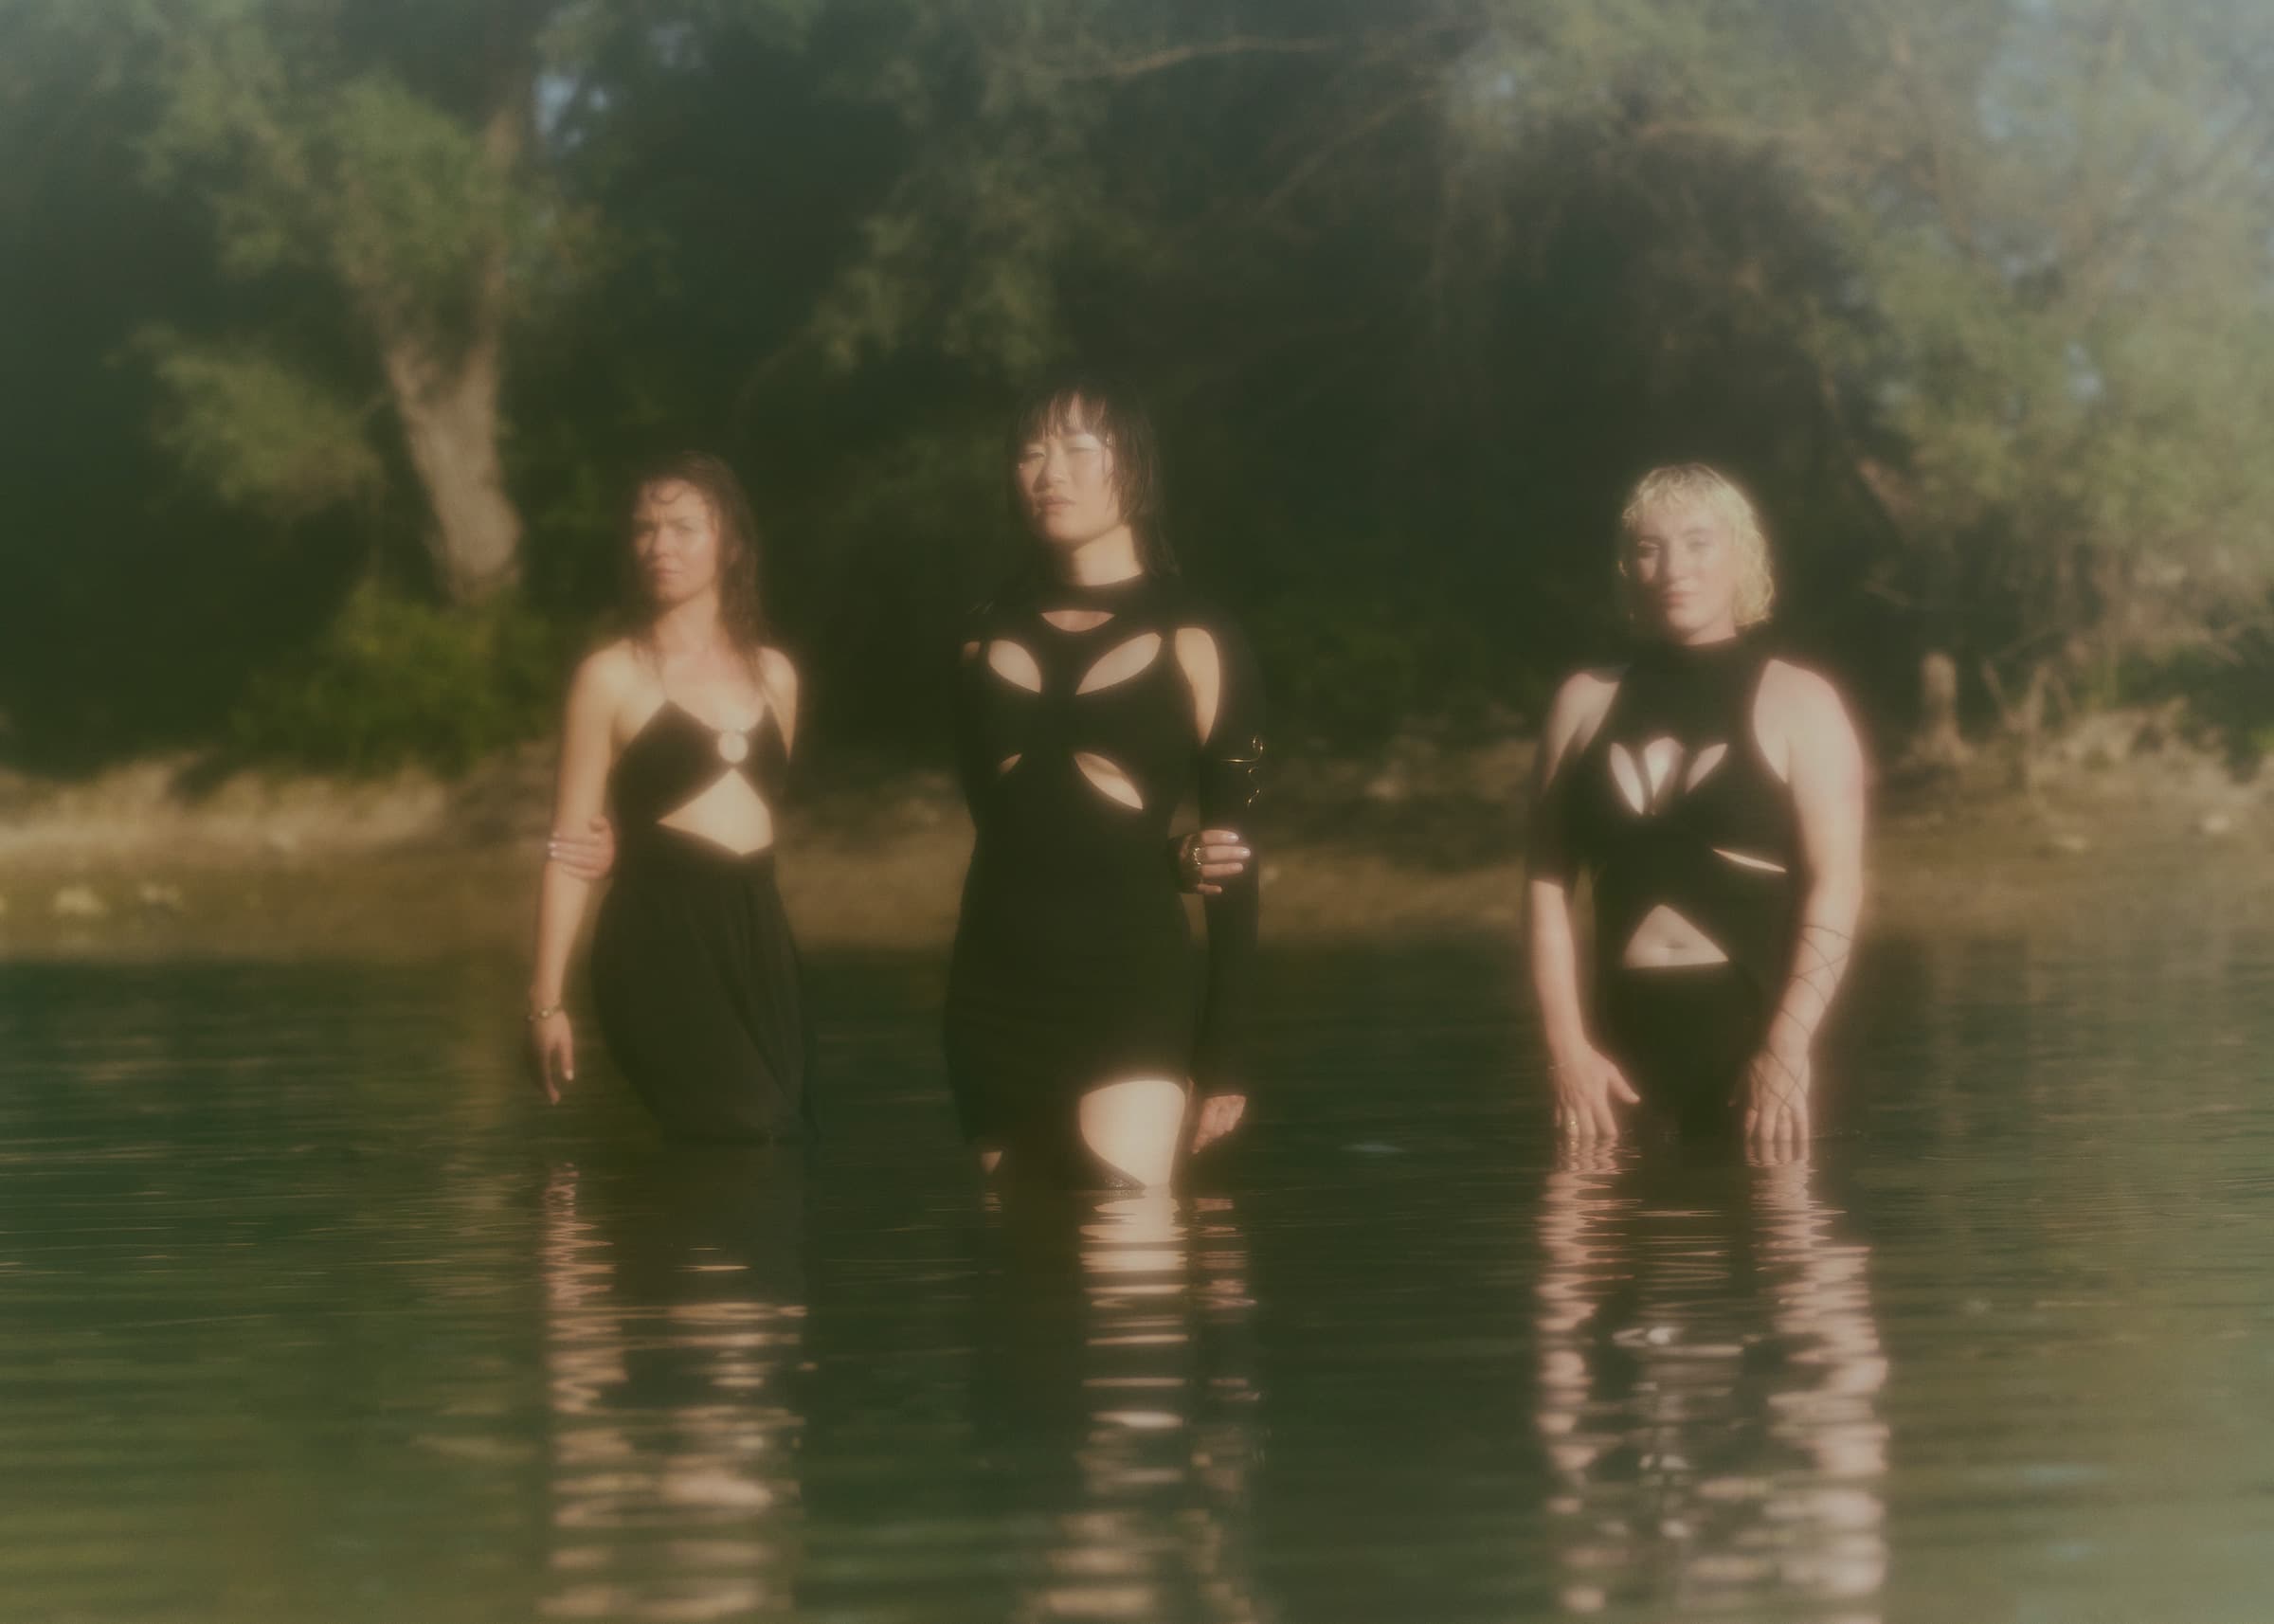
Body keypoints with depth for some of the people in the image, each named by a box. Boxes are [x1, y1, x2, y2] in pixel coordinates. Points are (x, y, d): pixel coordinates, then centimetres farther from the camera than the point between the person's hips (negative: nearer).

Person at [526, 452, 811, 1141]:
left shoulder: (773, 673, 13)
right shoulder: (612, 677, -1)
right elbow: (569, 848, -2)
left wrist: (634, 845, 5)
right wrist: (547, 1000, -9)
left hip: (757, 932, 5)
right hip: (658, 936, -5)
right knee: (748, 1142, -17)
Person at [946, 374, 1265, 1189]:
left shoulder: (1192, 642, 3)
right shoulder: (993, 636, 14)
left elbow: (1233, 859, 2)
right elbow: (1001, 823, 11)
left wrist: (1224, 1059, -2)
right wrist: (1167, 861, -4)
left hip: (1132, 984, -4)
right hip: (996, 989, 4)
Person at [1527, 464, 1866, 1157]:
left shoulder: (1797, 704, 5)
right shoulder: (1586, 703, 13)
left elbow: (1836, 885, -4)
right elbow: (1549, 884, 9)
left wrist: (1789, 1047, -16)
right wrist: (1567, 1048, -3)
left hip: (1748, 1023, -3)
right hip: (1625, 1038, 3)